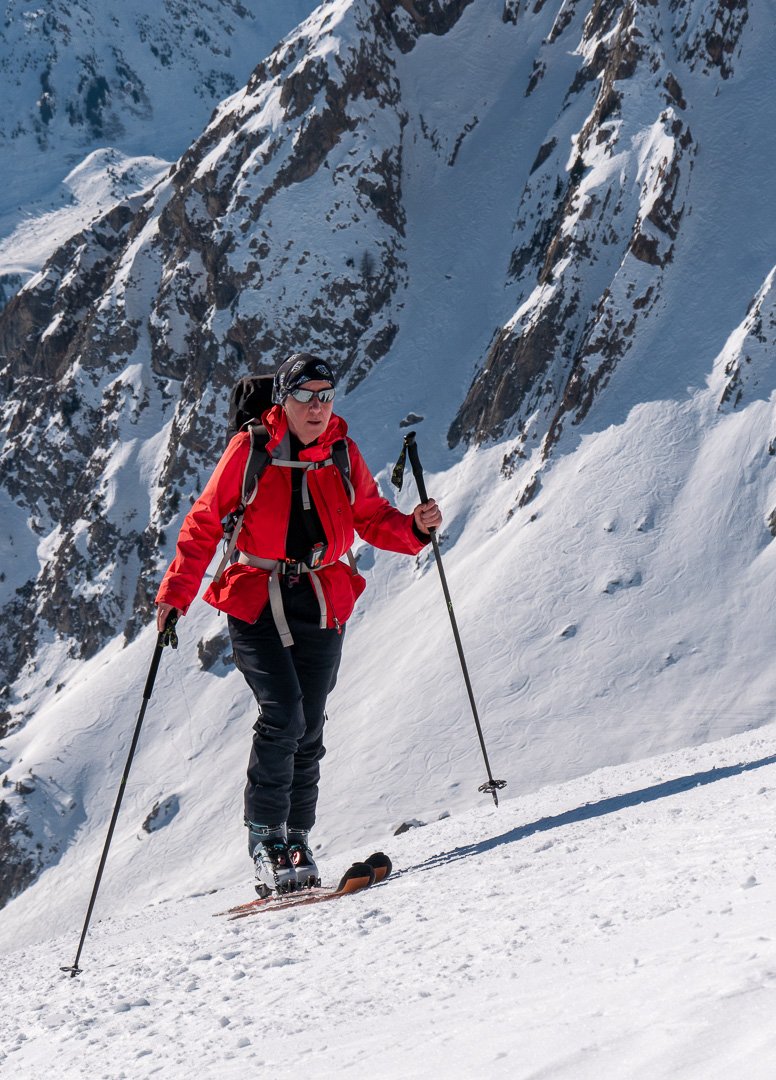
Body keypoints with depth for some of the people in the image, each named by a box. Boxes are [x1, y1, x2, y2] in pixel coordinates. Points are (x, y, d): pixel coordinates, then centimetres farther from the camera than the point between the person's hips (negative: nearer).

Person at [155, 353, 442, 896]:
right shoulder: (250, 450, -5)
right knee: (282, 714, -18)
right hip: (256, 601, -3)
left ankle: (296, 841, 16)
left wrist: (416, 527, -9)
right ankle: (266, 835, -5)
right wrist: (175, 593, -8)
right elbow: (205, 522, -1)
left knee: (308, 730, 3)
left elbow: (372, 519, 12)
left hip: (322, 603, 3)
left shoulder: (342, 453, 4)